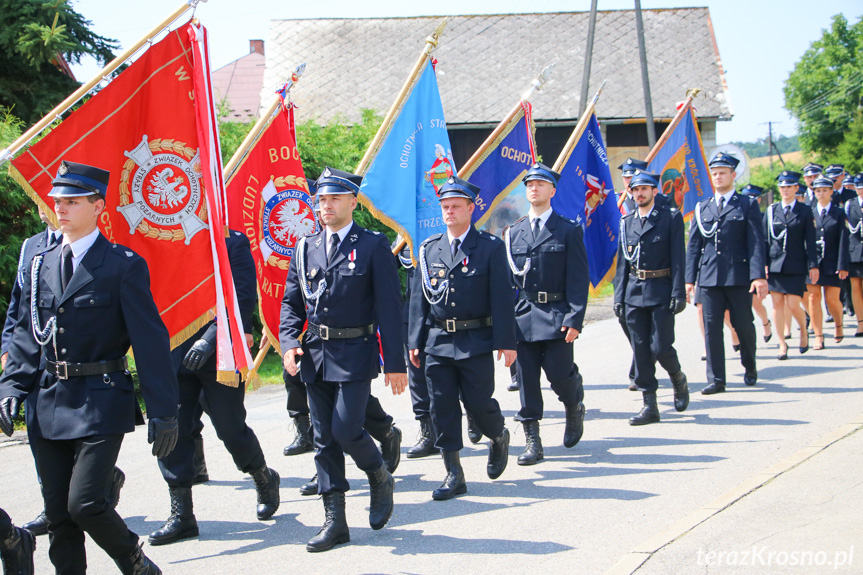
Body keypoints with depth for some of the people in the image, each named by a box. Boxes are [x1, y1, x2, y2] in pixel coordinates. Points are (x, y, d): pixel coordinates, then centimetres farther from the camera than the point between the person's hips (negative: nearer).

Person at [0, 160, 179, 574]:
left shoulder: (123, 265, -7)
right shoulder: (41, 265, 11)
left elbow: (150, 341, -9)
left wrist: (162, 412, -11)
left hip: (100, 404, -6)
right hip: (49, 404, 6)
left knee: (84, 505, -12)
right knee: (58, 514, 8)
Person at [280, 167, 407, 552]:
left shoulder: (373, 246, -3)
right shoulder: (305, 249, 10)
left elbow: (389, 308, -5)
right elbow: (291, 302, 14)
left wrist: (395, 362, -9)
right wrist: (288, 342, -5)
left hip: (355, 353, -5)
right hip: (315, 355, 5)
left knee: (346, 430, -12)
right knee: (324, 439, 6)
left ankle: (380, 479, 18)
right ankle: (334, 520, 13)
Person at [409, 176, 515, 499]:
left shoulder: (490, 247, -1)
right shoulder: (429, 248, 9)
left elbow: (502, 298, -4)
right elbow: (419, 299, 12)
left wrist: (506, 342, -10)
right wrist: (415, 341, 7)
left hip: (476, 342, -3)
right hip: (437, 341, 4)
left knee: (478, 403, -1)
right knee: (442, 407, 2)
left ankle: (499, 437, 33)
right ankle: (454, 475, 10)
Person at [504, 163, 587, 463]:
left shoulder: (569, 230, 1)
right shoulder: (513, 232, 11)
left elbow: (579, 280, -3)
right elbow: (507, 278, 13)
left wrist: (575, 320, -12)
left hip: (557, 315, -3)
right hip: (522, 315, 3)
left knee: (559, 375, -5)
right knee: (526, 379, 1)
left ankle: (575, 408, 30)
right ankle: (532, 442, 7)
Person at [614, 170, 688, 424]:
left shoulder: (671, 217, -1)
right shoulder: (626, 222, 11)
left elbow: (678, 258, -5)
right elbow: (622, 262, 13)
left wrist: (678, 293, -12)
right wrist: (619, 296, 7)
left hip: (661, 292, -4)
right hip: (634, 293, 4)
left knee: (660, 347, -8)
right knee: (640, 350, 2)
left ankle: (678, 378, 24)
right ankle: (649, 405, 8)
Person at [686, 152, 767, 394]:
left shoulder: (748, 205, 4)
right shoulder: (702, 207, 13)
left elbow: (756, 242, -3)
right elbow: (693, 246, 11)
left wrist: (758, 275, -14)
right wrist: (689, 279, 3)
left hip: (739, 277, -2)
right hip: (709, 277, 2)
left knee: (743, 324, 4)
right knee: (712, 328, -1)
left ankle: (750, 367, 30)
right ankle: (716, 379, 5)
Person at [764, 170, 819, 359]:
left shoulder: (805, 211, 3)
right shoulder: (771, 211, 7)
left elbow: (810, 241, 1)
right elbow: (764, 239, 7)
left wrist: (813, 265, -5)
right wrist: (763, 264, -2)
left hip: (796, 266, -2)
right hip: (775, 264, 2)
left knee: (793, 305, -6)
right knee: (777, 304, 2)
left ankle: (803, 331, 24)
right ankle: (782, 343, 11)